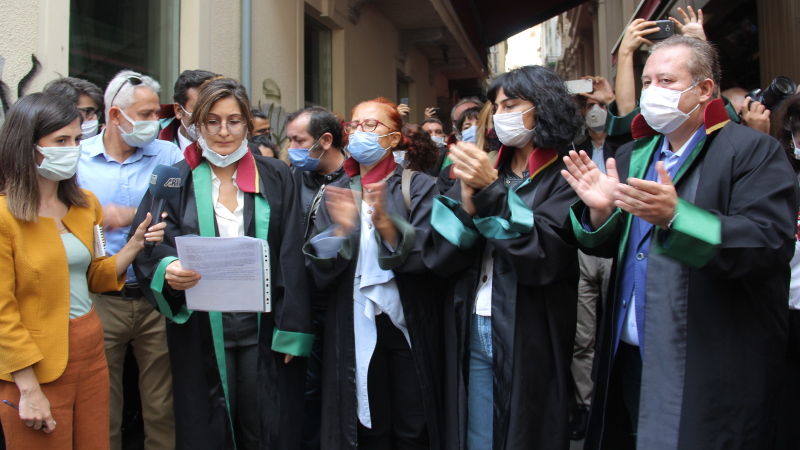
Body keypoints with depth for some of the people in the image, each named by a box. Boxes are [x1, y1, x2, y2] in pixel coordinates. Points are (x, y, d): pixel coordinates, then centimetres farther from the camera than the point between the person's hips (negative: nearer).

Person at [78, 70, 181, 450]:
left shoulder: (167, 155, 3)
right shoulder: (76, 158, 2)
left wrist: (129, 216, -13)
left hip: (156, 299, 0)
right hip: (99, 301, 0)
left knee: (163, 410, 9)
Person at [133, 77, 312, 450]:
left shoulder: (275, 178, 5)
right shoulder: (176, 181, 4)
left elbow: (291, 259, 0)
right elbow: (148, 251, -2)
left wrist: (291, 331, -6)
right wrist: (168, 271, -25)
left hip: (262, 328, 0)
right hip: (200, 331, 0)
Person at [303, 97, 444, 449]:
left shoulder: (418, 187, 0)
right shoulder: (335, 193, 8)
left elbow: (428, 257, -13)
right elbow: (320, 272, -1)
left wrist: (385, 222, -26)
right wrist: (341, 230, -18)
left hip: (410, 327, -2)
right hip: (354, 331, 2)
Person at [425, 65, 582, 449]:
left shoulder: (563, 177, -4)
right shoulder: (484, 170, 9)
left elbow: (543, 256, -18)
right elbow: (440, 257, 1)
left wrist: (491, 192, -22)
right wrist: (466, 201, -15)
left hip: (530, 340, -4)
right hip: (470, 333, 4)